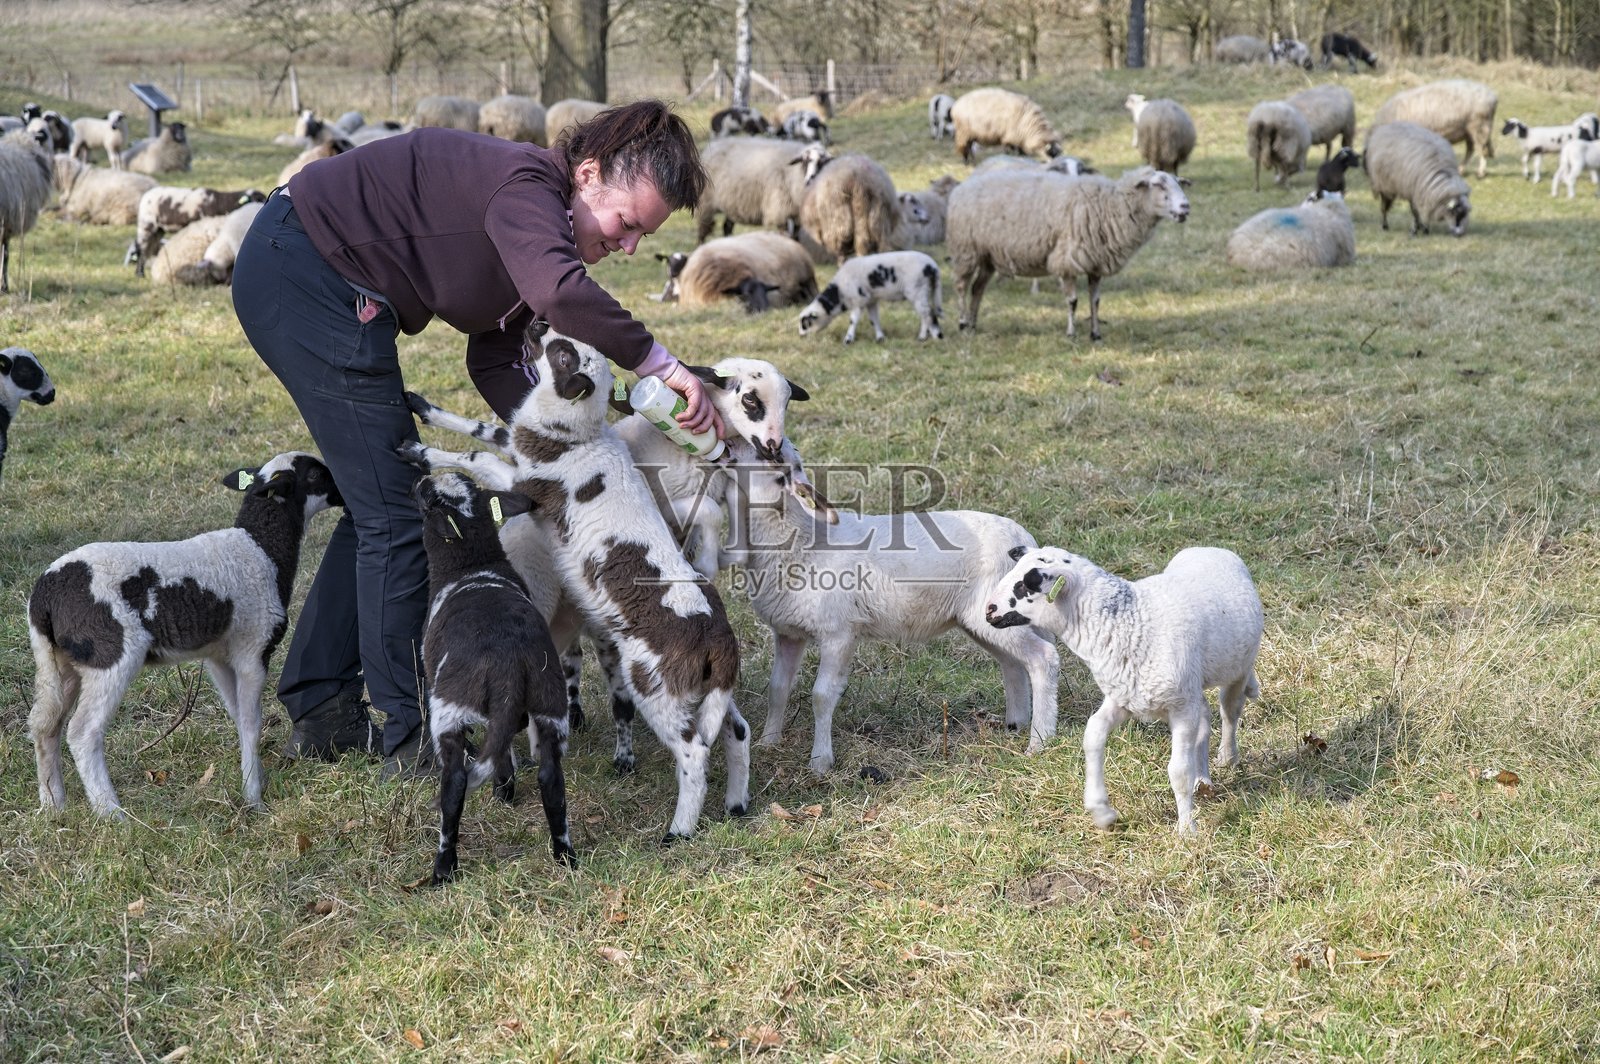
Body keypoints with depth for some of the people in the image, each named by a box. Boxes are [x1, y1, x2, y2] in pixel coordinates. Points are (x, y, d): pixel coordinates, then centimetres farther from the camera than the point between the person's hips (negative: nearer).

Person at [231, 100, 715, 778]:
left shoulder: (541, 219, 10)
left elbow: (495, 358, 10)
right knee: (396, 512, -6)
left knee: (379, 501, 17)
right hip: (303, 269, -11)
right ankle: (412, 739, 2)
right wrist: (660, 365, -31)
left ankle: (320, 712, 25)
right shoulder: (527, 187, -20)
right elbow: (561, 294, -41)